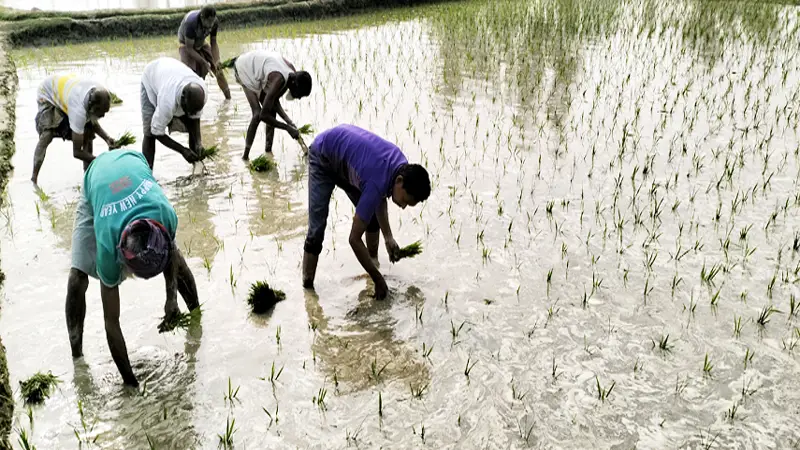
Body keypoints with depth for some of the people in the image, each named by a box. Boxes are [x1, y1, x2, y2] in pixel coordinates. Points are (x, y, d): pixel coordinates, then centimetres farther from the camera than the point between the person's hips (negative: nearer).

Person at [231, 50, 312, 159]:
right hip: (244, 68, -8)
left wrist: (289, 122, -18)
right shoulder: (279, 79, -41)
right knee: (258, 113, -19)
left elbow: (275, 100, -7)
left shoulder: (292, 74, -17)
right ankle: (245, 156, -12)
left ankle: (268, 150, 9)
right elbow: (263, 115, -40)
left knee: (271, 110, 0)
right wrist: (288, 128, -33)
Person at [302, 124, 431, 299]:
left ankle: (373, 260, 18)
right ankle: (307, 285, -5)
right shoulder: (377, 183, -39)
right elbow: (354, 239, -32)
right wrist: (378, 279, -25)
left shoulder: (402, 167, -17)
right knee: (317, 228, -14)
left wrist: (388, 237, -5)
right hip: (323, 156, -8)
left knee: (371, 215, 1)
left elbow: (380, 199, 5)